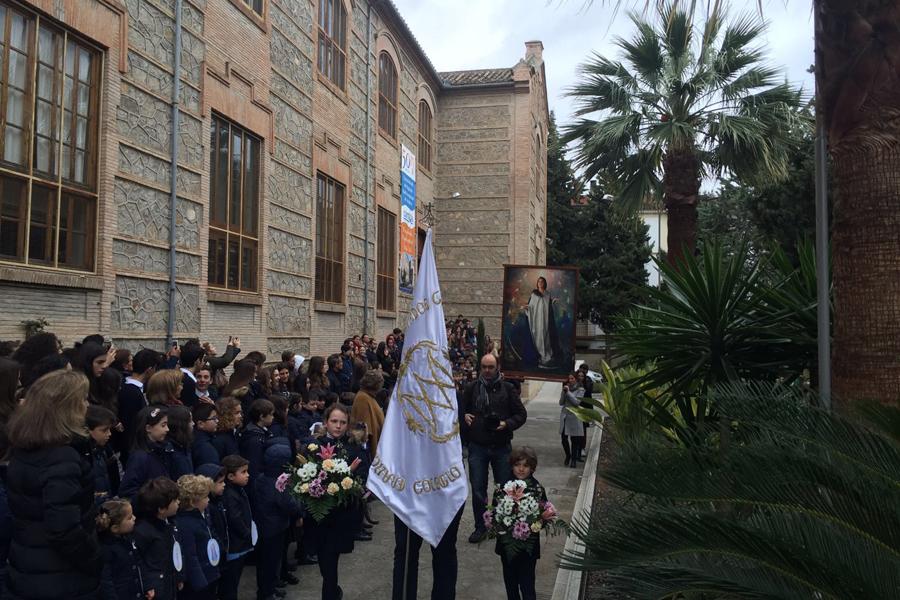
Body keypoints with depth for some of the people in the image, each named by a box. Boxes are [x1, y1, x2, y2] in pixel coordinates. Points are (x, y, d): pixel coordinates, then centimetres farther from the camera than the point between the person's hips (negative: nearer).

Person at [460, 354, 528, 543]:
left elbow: (521, 414, 2)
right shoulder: (472, 388, 5)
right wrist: (464, 416, -6)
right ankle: (480, 527, 19)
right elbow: (461, 409, 16)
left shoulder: (508, 388, 0)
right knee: (478, 489, 5)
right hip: (477, 447, 1)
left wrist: (507, 424, -15)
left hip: (501, 447, -1)